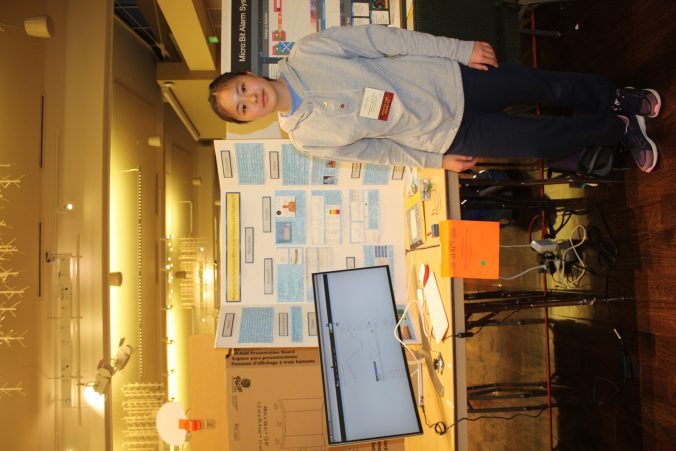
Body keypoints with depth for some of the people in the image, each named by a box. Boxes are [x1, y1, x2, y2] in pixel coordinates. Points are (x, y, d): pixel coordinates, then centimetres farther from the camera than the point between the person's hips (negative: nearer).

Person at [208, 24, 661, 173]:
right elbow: (374, 149, 0)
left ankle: (617, 97, 36)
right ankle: (620, 128, 27)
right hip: (446, 135, -1)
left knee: (546, 85, 3)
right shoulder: (306, 137, -7)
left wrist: (460, 48, -10)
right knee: (545, 140, -4)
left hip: (449, 81, 1)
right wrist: (436, 161, 2)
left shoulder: (306, 53, -10)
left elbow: (382, 38, -9)